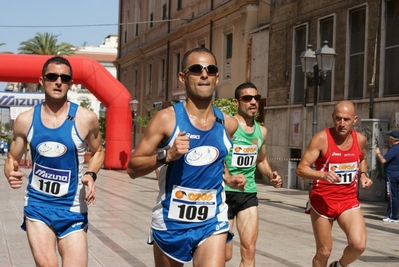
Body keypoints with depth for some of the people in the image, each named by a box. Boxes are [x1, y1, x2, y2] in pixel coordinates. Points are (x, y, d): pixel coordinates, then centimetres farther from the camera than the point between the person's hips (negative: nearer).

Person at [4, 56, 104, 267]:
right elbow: (12, 159, 10)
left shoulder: (85, 119, -6)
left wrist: (91, 175, -9)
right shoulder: (25, 120, -2)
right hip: (37, 205, 0)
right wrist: (11, 173, -14)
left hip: (72, 209, 0)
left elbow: (98, 151, 11)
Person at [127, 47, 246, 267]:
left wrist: (229, 179, 5)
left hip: (212, 222, 2)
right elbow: (132, 168, -11)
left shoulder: (228, 124, 2)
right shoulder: (166, 119, -11)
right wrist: (166, 155, -26)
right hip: (170, 222, -2)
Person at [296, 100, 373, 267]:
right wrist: (323, 175, -34)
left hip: (349, 201, 3)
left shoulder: (360, 139, 0)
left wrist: (363, 175, 4)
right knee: (324, 252, 4)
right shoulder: (321, 139, -14)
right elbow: (301, 169, -17)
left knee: (359, 245, -17)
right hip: (322, 201, -3)